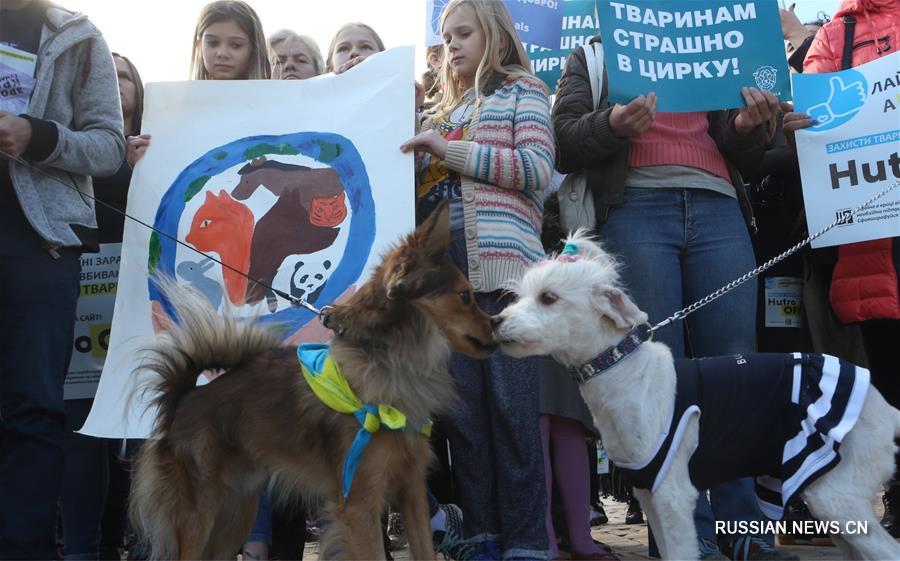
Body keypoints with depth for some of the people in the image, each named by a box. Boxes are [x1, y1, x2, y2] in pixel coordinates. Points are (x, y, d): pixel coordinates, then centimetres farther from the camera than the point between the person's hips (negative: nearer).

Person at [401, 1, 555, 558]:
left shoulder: (522, 91, 11)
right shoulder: (442, 112, 28)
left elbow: (538, 168, -4)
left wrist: (453, 151, -7)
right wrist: (419, 158, 6)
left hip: (503, 260, -5)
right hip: (443, 265, 6)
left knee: (511, 403, -8)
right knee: (462, 404, 2)